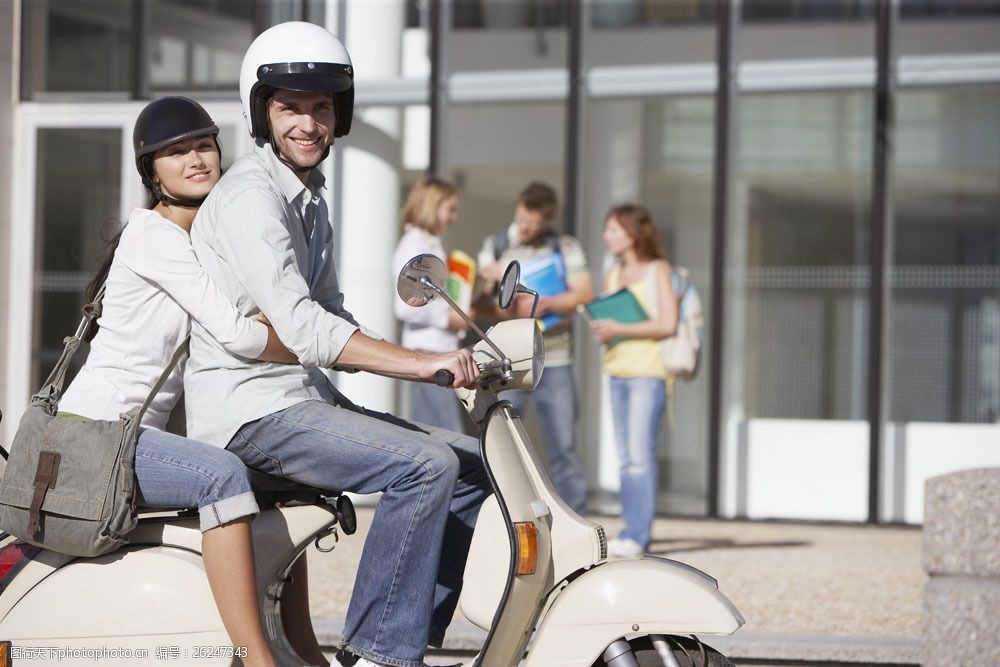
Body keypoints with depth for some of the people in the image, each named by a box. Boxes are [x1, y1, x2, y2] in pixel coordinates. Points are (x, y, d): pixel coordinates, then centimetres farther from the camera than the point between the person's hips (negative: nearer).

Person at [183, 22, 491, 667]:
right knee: (426, 466, -26)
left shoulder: (309, 196, 17)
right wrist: (424, 364, -31)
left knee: (476, 463, 7)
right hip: (253, 408, -10)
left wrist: (447, 363, 11)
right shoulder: (250, 198, -15)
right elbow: (303, 330, -27)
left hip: (308, 397, 10)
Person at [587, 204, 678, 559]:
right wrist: (600, 332, 0)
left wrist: (619, 329, -12)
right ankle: (631, 531, 6)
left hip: (648, 372, -7)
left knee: (640, 453, -13)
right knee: (625, 458, 5)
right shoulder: (613, 275, 18)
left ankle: (637, 535, -16)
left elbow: (668, 323, -10)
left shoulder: (657, 270, -2)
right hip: (618, 370, 7)